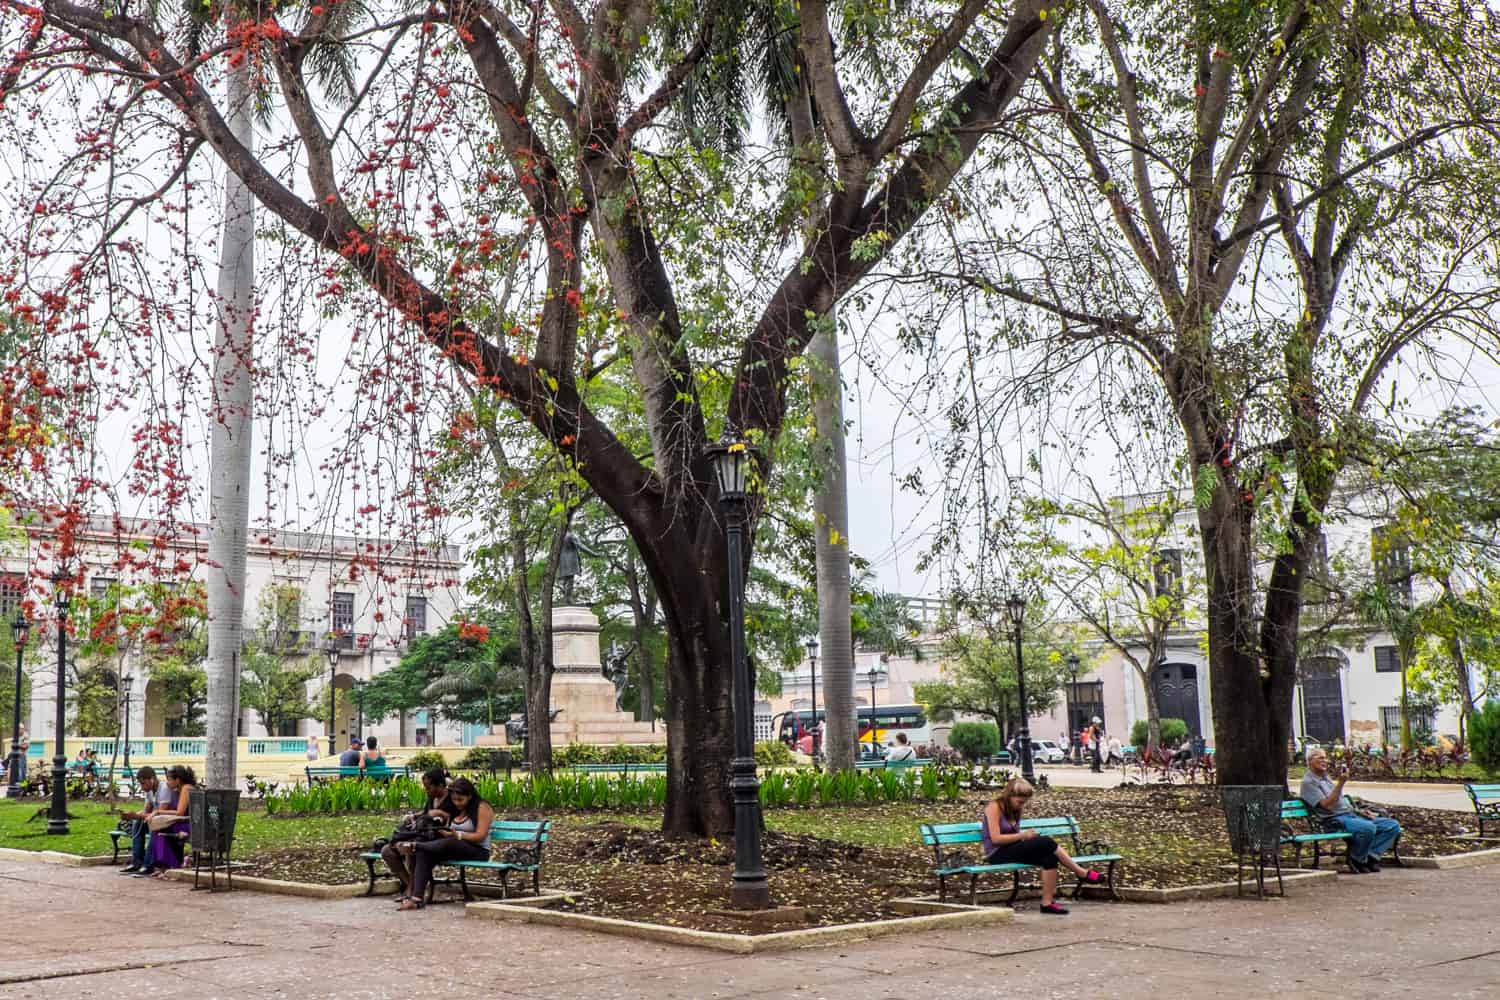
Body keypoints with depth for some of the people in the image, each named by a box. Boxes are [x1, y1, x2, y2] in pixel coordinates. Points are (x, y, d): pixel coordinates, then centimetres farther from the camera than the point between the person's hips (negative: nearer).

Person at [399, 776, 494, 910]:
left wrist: (457, 835, -24)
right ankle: (416, 898, -33)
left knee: (450, 843, -38)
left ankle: (414, 846, -21)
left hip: (478, 851, -6)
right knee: (424, 854, -23)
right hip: (454, 848, 6)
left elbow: (480, 836, -12)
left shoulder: (482, 807, -4)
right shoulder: (455, 810, 18)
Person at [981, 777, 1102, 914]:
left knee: (1050, 857, -21)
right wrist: (1023, 835, -16)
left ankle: (1047, 902, -26)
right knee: (1046, 843, -23)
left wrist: (1026, 836, -5)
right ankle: (1082, 873, -11)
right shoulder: (994, 808, -9)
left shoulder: (1014, 810, 17)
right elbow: (996, 839, -17)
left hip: (1013, 850, 8)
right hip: (997, 855, -8)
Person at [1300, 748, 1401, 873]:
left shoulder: (1326, 777, 24)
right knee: (1368, 827, -36)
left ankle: (1370, 857, -10)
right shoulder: (1308, 782, -6)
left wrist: (1359, 811, 12)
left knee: (1393, 825, -3)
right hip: (1335, 820, -9)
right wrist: (1341, 783, -20)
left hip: (1351, 815, 9)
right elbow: (1327, 805, -17)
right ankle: (1357, 861, -14)